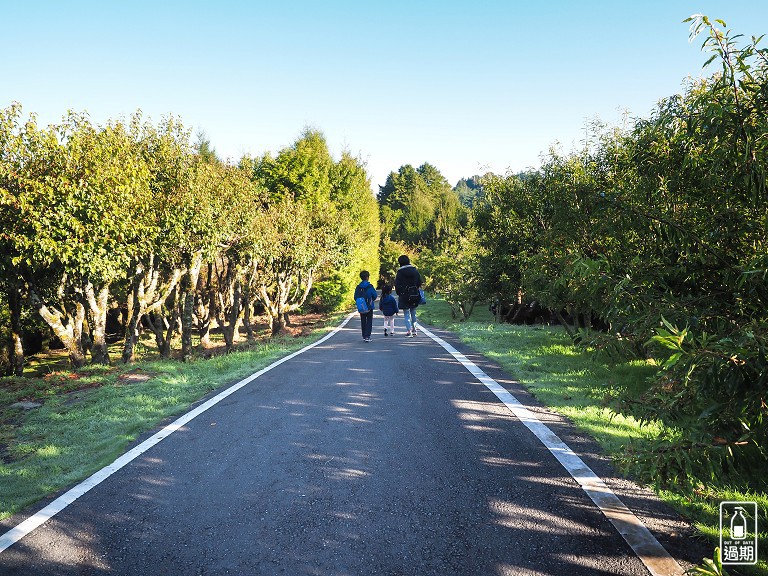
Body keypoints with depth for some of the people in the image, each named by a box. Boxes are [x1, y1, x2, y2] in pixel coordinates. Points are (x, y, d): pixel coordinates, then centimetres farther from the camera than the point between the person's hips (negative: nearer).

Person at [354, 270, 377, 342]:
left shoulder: (358, 287, 0)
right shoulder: (370, 286, -11)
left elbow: (355, 297, 0)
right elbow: (375, 295, -7)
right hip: (369, 307, -4)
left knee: (363, 322, 14)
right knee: (369, 322, 2)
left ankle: (364, 336, 17)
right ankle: (367, 336, -8)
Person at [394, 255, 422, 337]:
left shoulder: (400, 272, -10)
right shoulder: (415, 270, 2)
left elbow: (397, 285, -7)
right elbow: (419, 282, 7)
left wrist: (399, 293, 7)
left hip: (404, 295, -4)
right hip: (414, 295, 4)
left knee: (406, 314, 2)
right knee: (413, 313, 17)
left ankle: (409, 330, -6)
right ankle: (414, 330, 22)